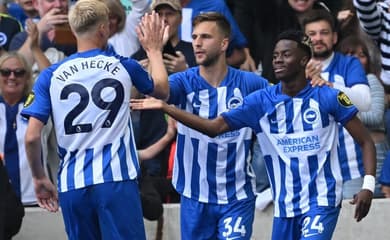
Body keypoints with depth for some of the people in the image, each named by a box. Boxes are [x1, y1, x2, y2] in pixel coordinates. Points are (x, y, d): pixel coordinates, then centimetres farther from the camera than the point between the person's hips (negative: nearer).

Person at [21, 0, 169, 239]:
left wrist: (39, 178, 14)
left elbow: (32, 137, -1)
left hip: (72, 185, 2)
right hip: (117, 181, -2)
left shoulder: (51, 76, 4)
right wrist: (154, 50, 41)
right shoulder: (124, 67, 4)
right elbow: (161, 90, 26)